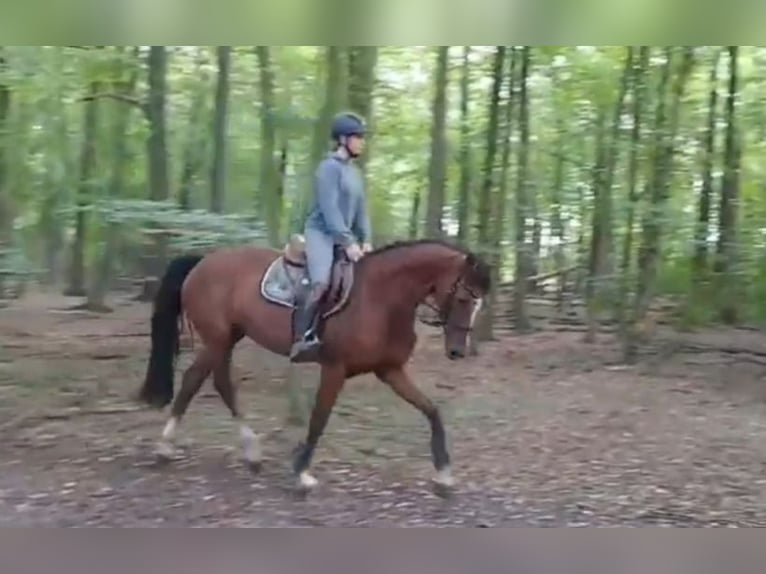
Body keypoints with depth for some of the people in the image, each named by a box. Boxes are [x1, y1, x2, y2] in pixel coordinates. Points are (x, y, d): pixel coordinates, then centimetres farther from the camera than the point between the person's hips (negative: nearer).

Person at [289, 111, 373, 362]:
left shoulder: (356, 172, 16)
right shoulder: (330, 167, -10)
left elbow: (362, 210, 15)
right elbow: (330, 210, -18)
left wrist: (366, 240, 1)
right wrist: (348, 243, -22)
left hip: (344, 236, 9)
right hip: (321, 233, -9)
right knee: (320, 282, -30)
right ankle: (300, 339, -33)